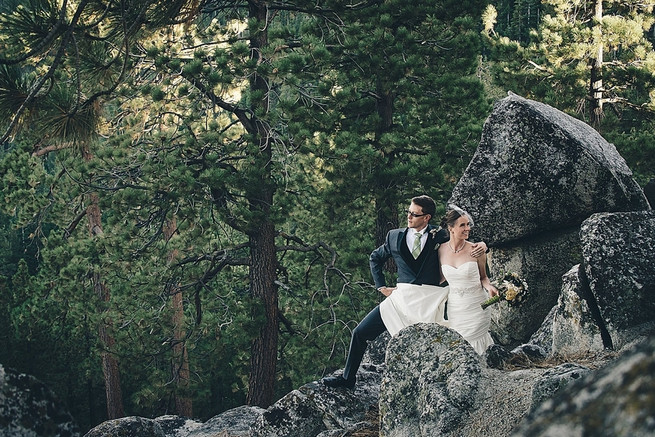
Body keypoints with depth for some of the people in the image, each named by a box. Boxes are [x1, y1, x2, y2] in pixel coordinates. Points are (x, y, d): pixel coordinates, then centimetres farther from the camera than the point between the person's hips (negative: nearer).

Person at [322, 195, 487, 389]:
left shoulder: (440, 236, 3)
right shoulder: (395, 236, 10)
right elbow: (375, 258, 24)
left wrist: (480, 246, -14)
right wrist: (381, 286, 15)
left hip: (429, 300, -3)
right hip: (401, 297, 3)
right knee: (360, 333, 0)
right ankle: (348, 378, 15)